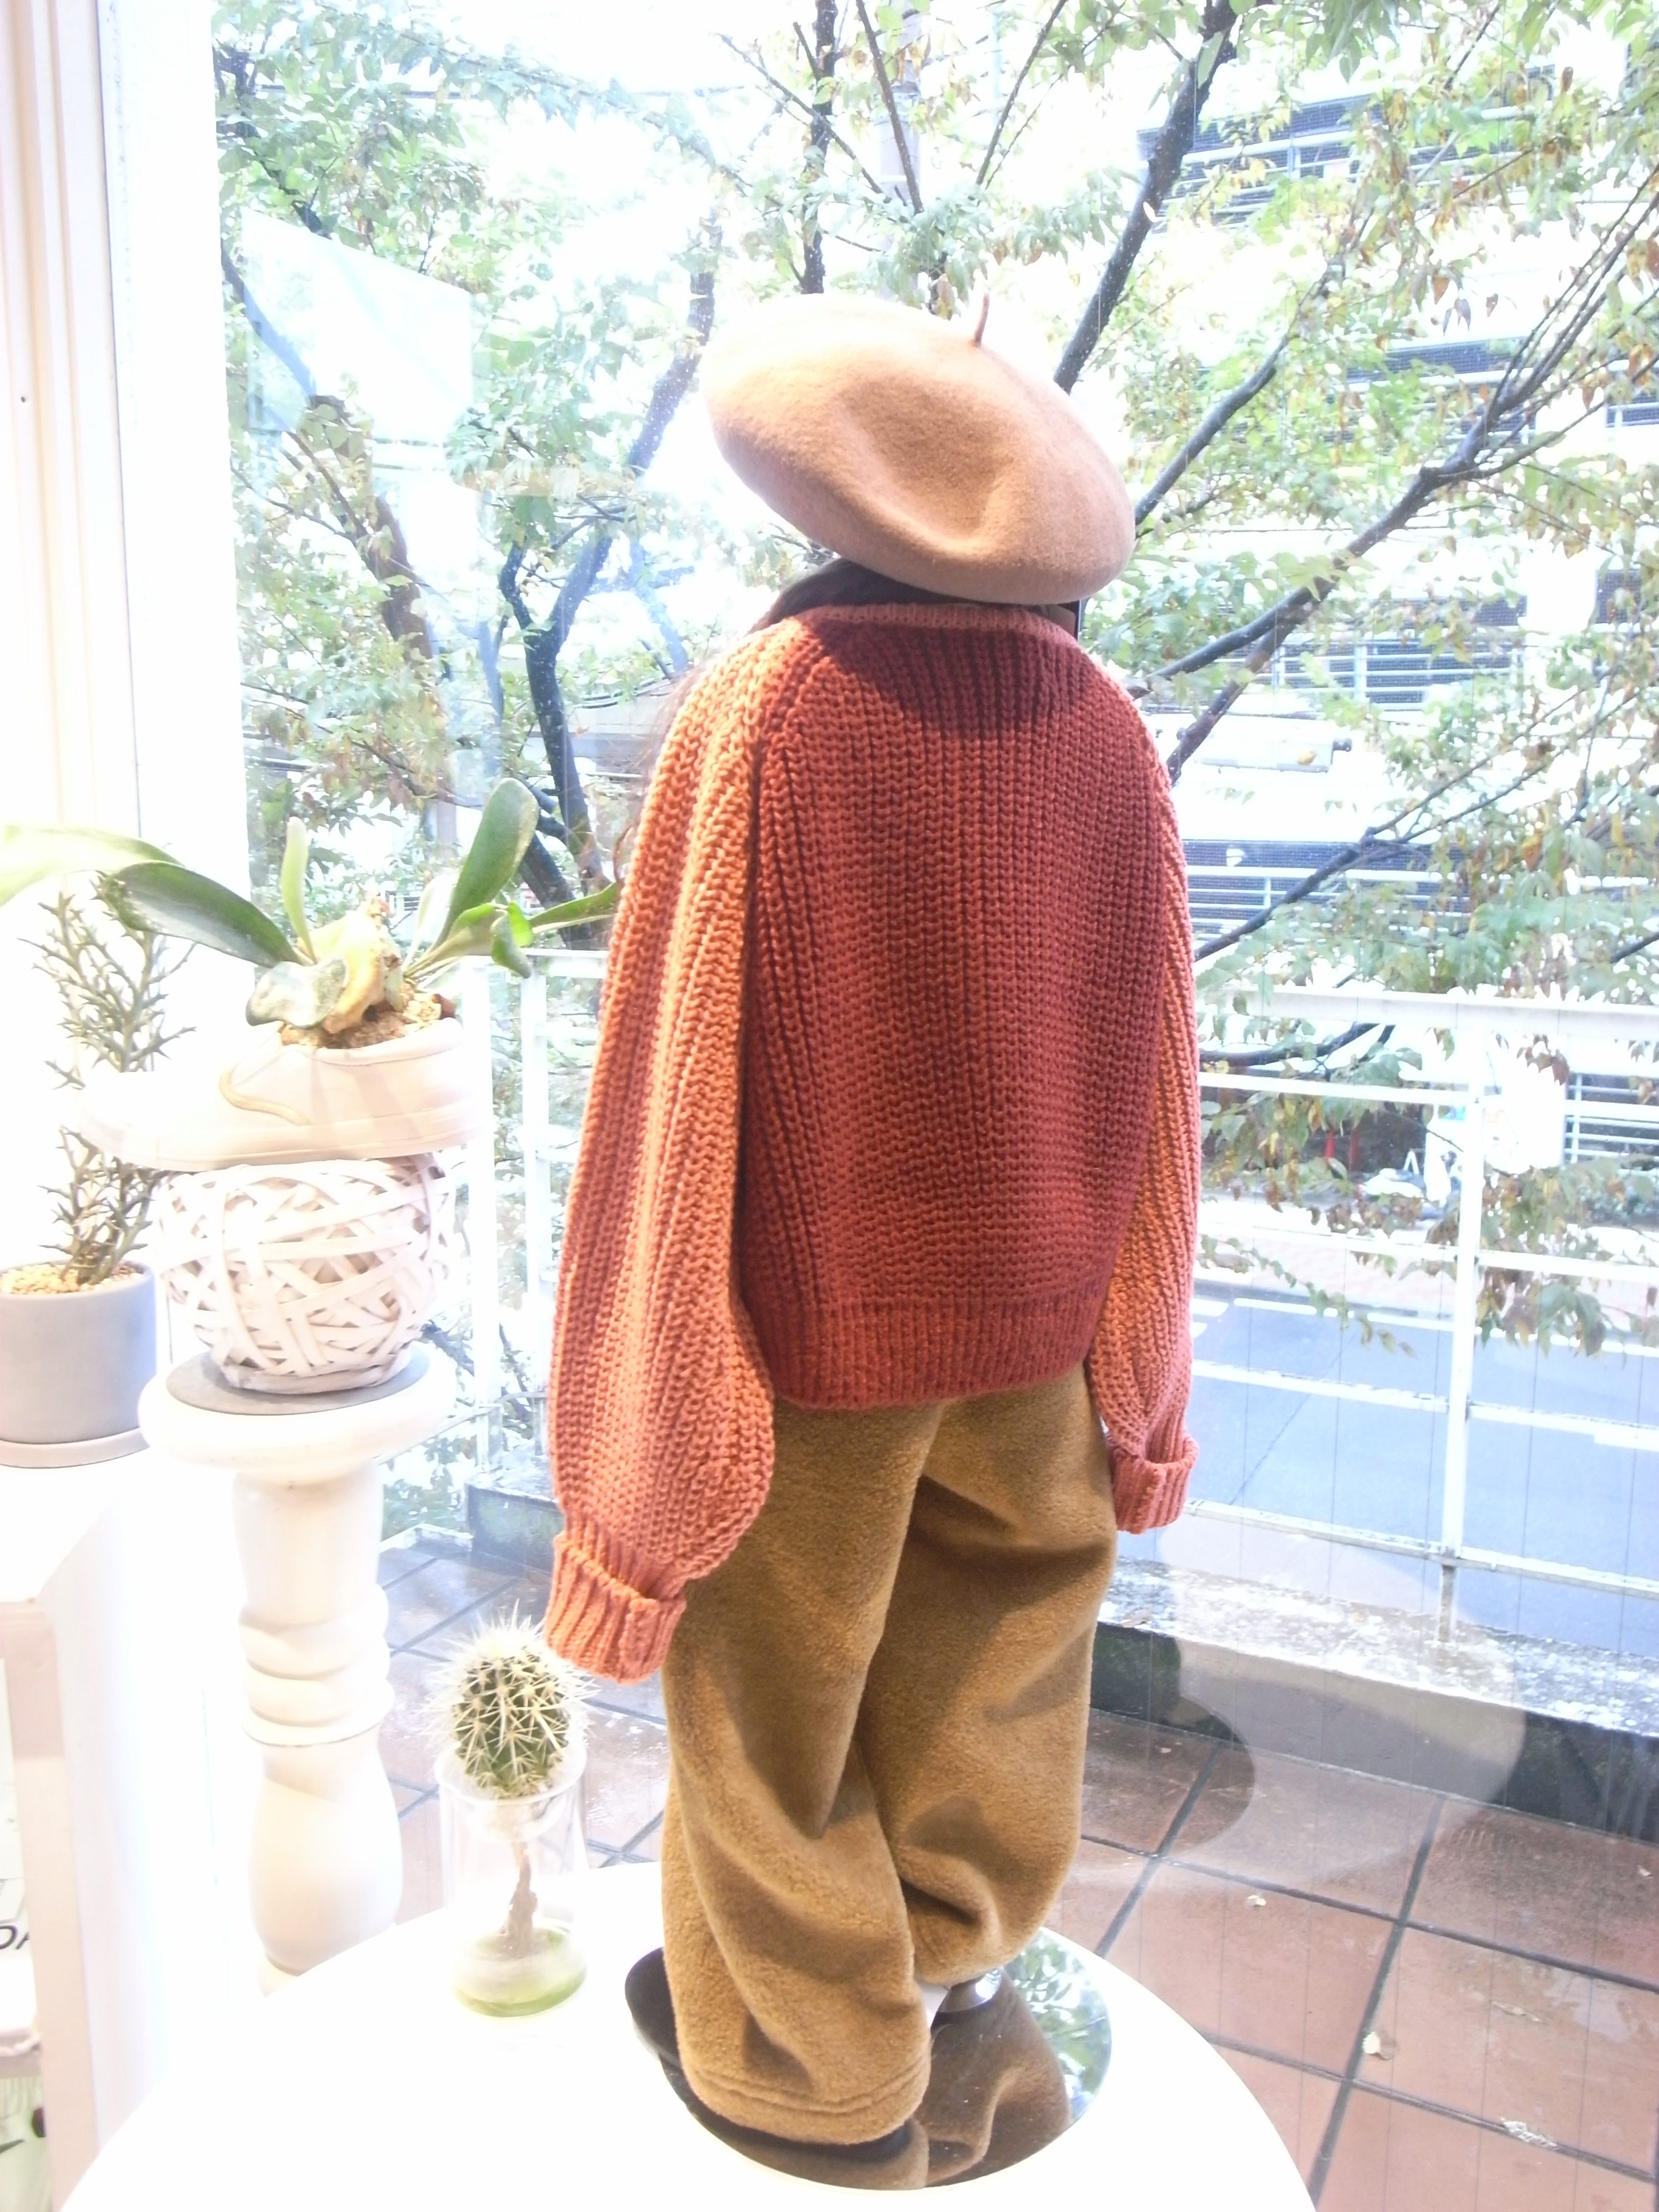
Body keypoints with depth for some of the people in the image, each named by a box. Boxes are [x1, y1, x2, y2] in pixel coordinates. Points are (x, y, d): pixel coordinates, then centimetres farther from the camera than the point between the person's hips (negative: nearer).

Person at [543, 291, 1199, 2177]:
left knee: (779, 1685, 15)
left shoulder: (759, 710, -18)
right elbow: (1150, 1077, 0)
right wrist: (1140, 1378, 13)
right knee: (1000, 1626, 25)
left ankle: (808, 2064, 36)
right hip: (1034, 1313, 5)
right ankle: (955, 1931, 50)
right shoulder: (1104, 728, -5)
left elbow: (683, 1076, -16)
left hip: (812, 1309, -4)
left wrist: (644, 1436, -5)